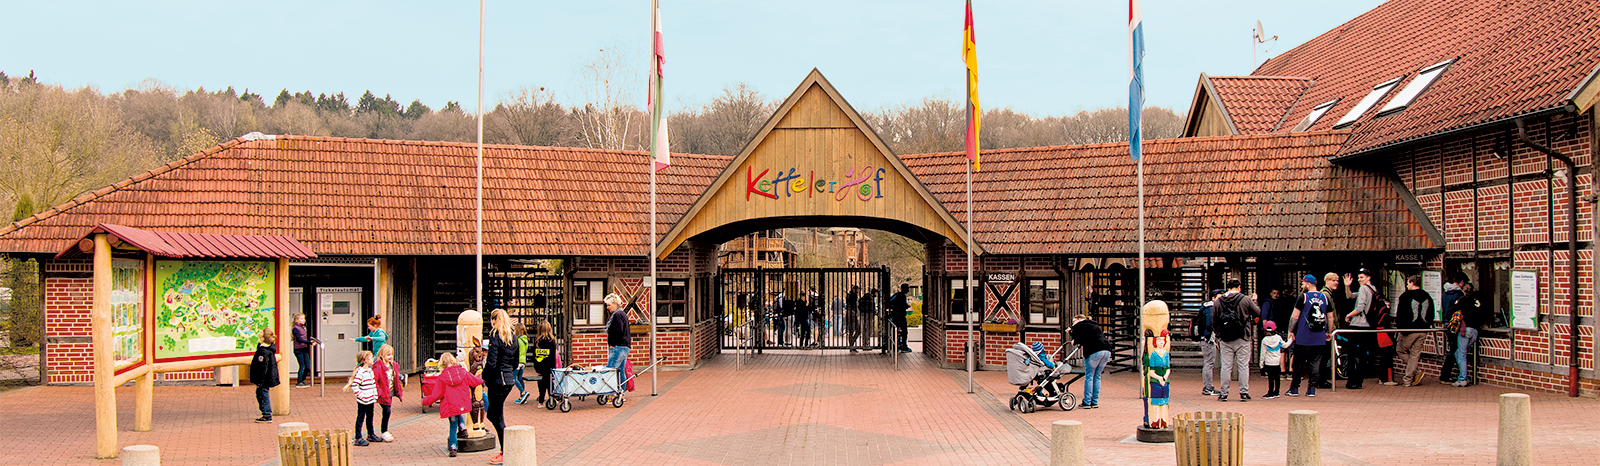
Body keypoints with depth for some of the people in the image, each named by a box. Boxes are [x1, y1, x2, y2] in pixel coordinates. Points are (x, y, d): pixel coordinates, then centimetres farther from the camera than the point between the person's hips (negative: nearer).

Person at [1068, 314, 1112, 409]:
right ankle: (1095, 402, 14)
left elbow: (1078, 339, -5)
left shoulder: (1079, 326, 5)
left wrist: (1075, 341, 17)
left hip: (1095, 351, -7)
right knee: (1097, 377, 14)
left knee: (1089, 377, 0)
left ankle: (1087, 403, -1)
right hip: (1107, 350, 7)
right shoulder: (1094, 325, 29)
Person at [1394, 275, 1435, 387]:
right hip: (1423, 330, 6)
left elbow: (1400, 314, -8)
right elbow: (1431, 315, 16)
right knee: (1414, 354, 7)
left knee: (1400, 350, 11)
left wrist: (1399, 327, -1)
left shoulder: (1406, 296, -6)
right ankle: (1408, 380, 5)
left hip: (1410, 330, -5)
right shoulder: (1428, 297, 12)